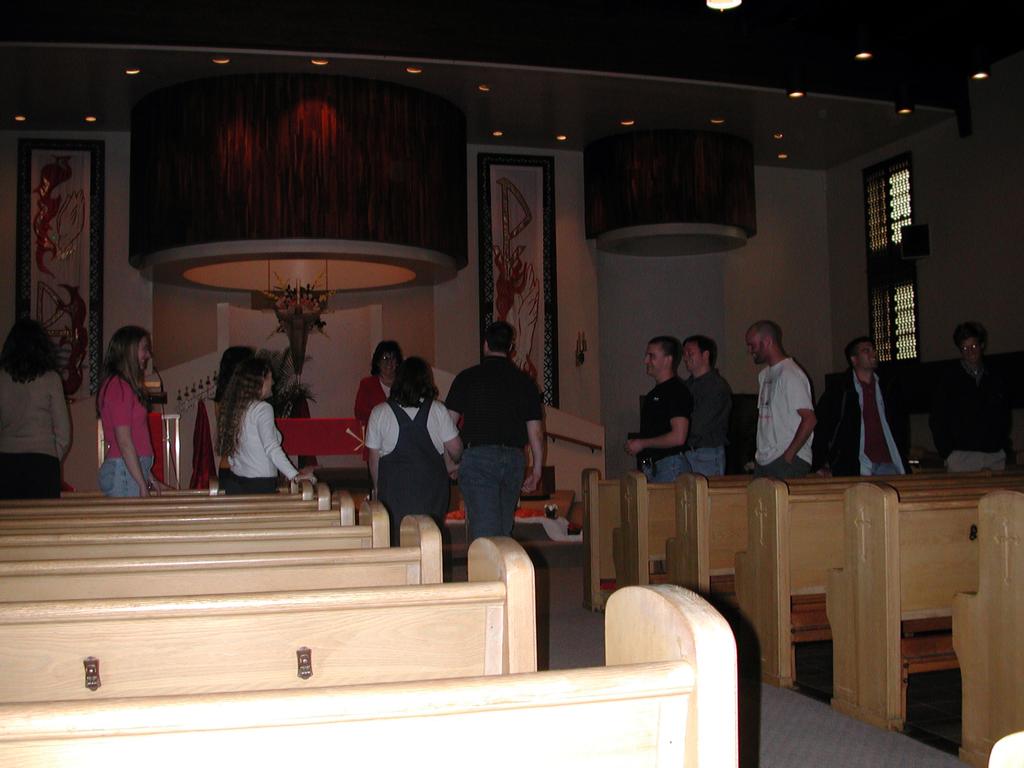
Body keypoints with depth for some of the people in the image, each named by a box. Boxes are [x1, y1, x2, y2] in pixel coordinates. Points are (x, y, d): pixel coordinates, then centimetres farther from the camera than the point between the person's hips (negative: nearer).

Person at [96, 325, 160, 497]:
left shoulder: (127, 386, 17)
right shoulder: (119, 386, -11)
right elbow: (124, 442, -16)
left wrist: (148, 476, 20)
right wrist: (142, 485, -16)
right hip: (124, 471, -9)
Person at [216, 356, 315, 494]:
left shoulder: (232, 407, 10)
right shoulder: (262, 409, -11)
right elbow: (272, 448, -20)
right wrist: (295, 475, -21)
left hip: (235, 482, 7)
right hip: (260, 485, -7)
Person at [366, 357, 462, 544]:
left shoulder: (379, 413, 3)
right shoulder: (438, 409, 2)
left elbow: (374, 457, 5)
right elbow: (455, 448, 3)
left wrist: (378, 488, 16)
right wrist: (450, 465, 24)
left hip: (394, 486, -1)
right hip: (432, 485, 1)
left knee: (396, 540, 1)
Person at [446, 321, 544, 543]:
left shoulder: (467, 378, 0)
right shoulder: (525, 382, 7)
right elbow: (536, 432, 6)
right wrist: (536, 470, 14)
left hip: (478, 456, -3)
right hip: (514, 459, 3)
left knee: (483, 528, -7)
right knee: (504, 529, 15)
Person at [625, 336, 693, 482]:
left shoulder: (678, 392, -10)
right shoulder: (654, 393, 19)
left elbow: (678, 437, -19)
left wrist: (641, 444, -12)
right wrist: (634, 442, 7)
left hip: (669, 466, -9)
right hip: (650, 466, 9)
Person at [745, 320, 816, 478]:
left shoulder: (790, 374, -11)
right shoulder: (764, 375, 17)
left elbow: (809, 419, -17)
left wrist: (789, 455, -17)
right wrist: (757, 457, 11)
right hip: (763, 461, 8)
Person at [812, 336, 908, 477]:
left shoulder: (886, 389, 18)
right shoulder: (838, 388, 3)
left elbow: (899, 426, 26)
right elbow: (819, 425, -1)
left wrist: (902, 459, 17)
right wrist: (819, 464, -7)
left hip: (889, 464, 4)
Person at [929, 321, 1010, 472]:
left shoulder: (996, 382, 15)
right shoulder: (948, 382, 4)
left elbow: (1005, 419, 21)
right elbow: (936, 421, 2)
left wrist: (1003, 446, 8)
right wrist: (947, 452, -6)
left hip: (995, 457, 3)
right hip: (962, 457, -3)